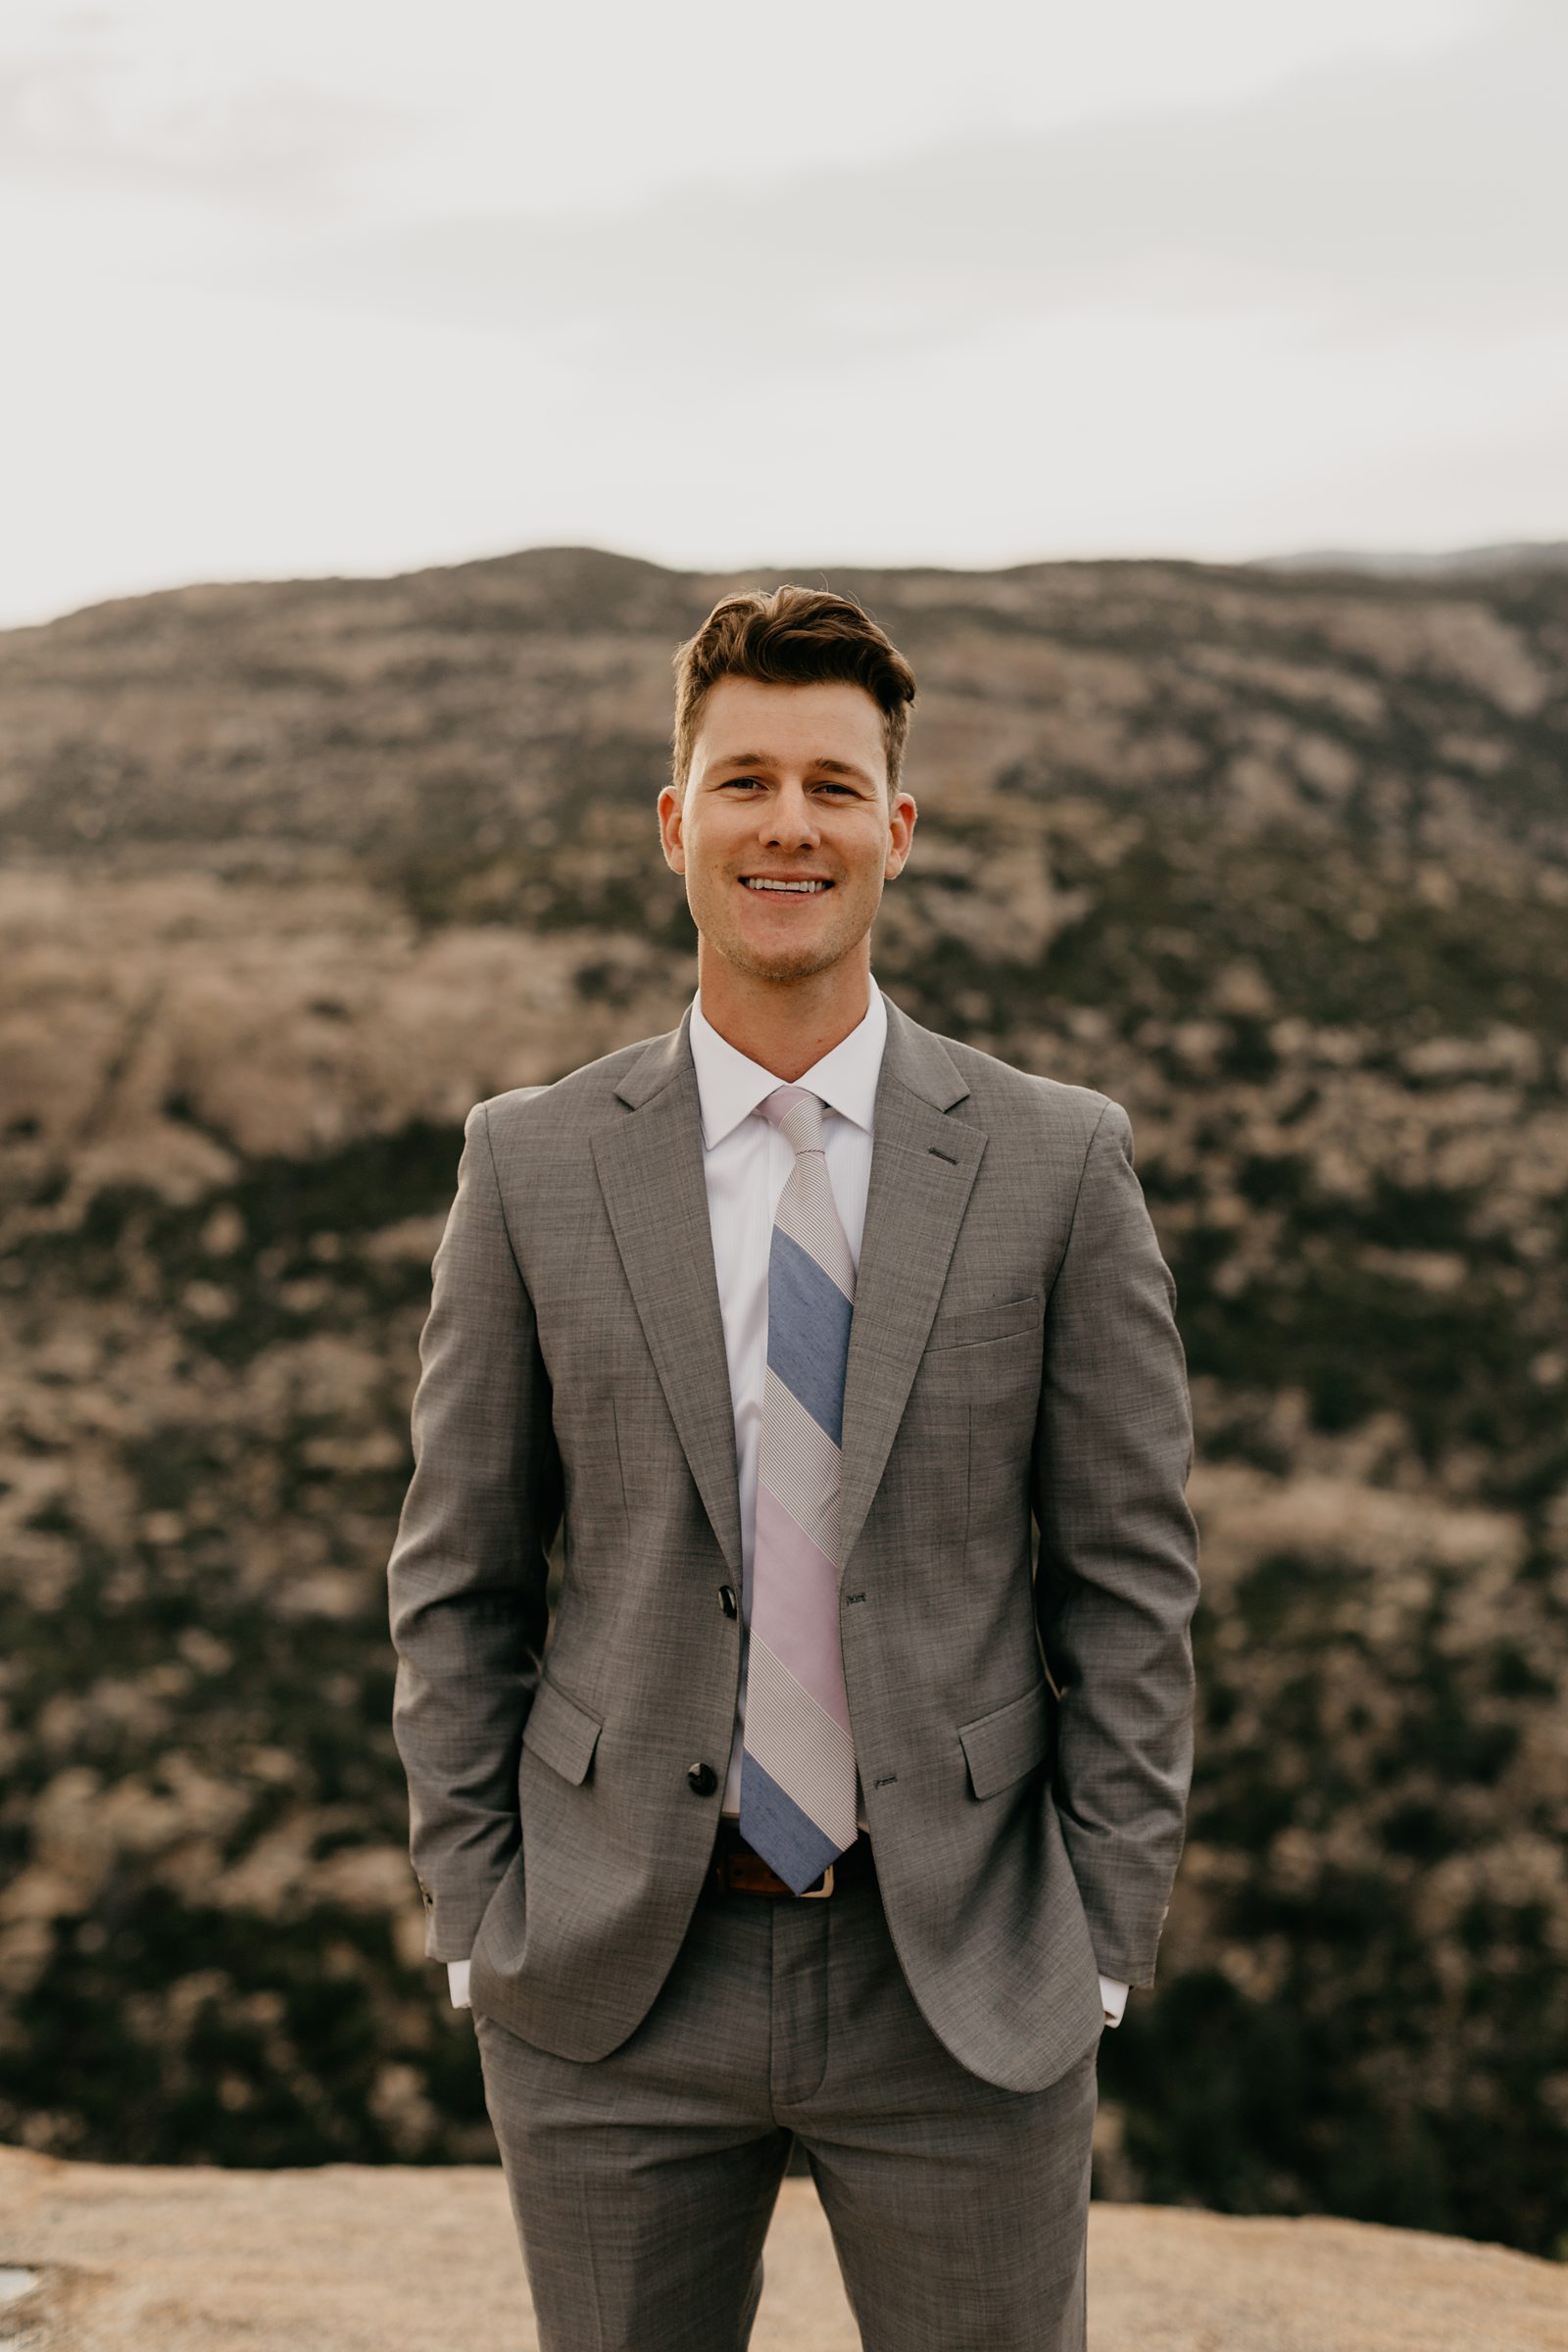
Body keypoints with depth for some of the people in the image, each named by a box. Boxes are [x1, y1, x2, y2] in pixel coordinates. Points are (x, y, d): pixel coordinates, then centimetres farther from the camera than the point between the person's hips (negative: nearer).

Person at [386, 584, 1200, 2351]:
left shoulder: (1058, 1163, -3)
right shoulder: (532, 1164, -1)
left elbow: (1132, 1577, -1)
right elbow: (454, 1578, 3)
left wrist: (1103, 1943, -3)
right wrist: (475, 1928, 0)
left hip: (964, 1986, 0)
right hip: (610, 1988, 1)